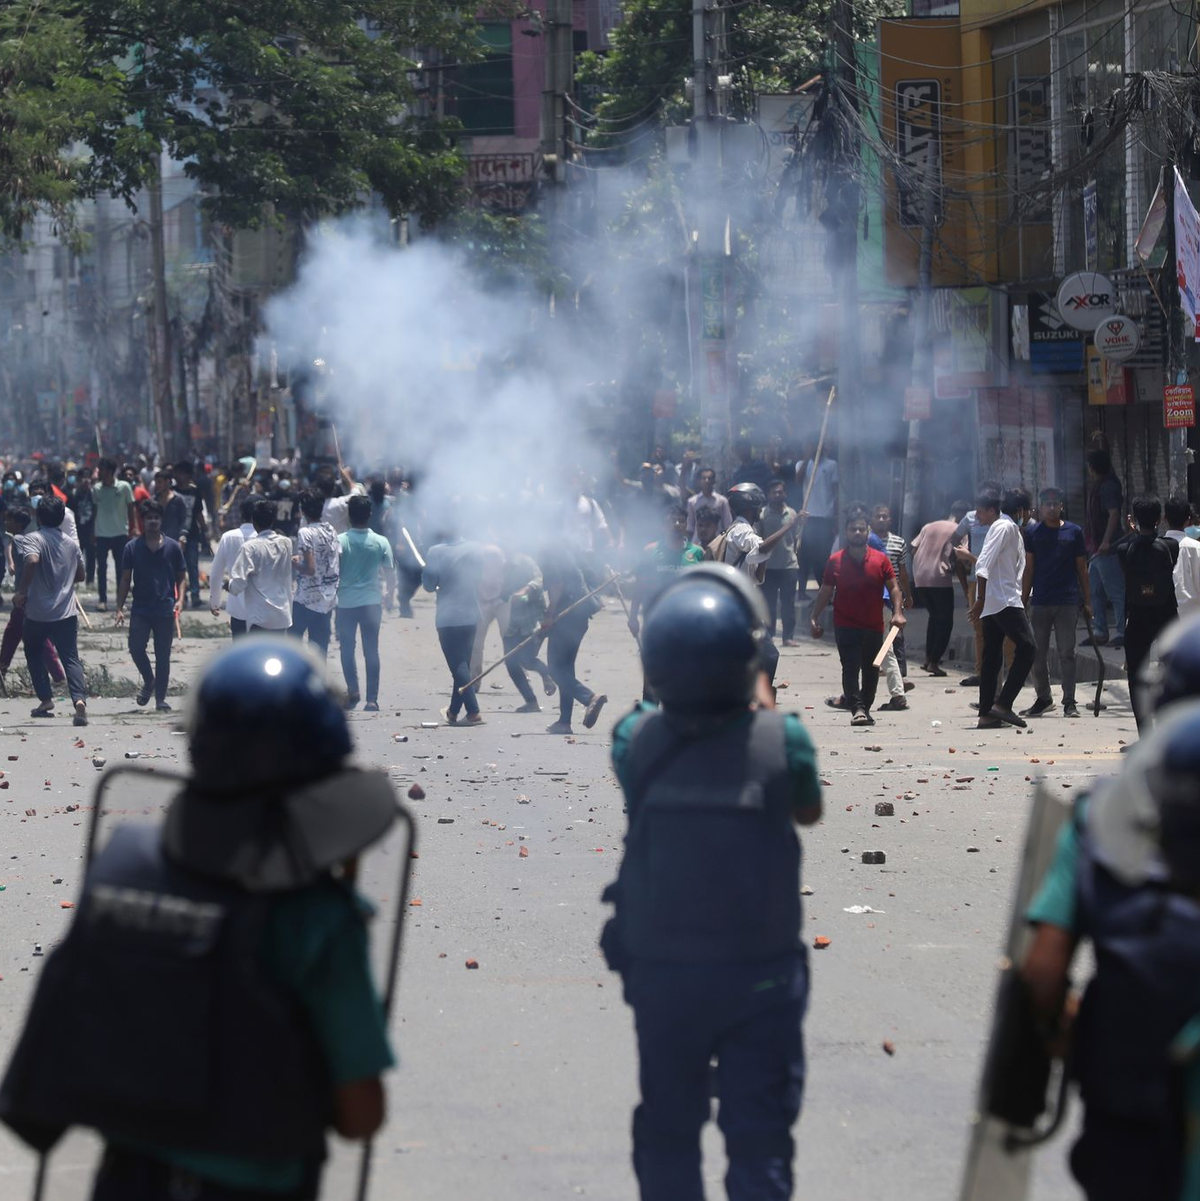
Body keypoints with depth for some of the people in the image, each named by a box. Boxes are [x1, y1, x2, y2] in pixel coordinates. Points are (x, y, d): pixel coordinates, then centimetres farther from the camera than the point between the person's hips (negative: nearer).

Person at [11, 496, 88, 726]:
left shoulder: (33, 539, -9)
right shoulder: (71, 544, 8)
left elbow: (32, 560, -29)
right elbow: (80, 575, 18)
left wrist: (21, 591, -19)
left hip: (37, 612, -3)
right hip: (66, 612, 3)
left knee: (34, 655, 20)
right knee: (71, 658, -2)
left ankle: (46, 700, 17)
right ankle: (79, 700, -24)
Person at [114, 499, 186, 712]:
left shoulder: (173, 547, 4)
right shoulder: (133, 547, 5)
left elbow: (181, 577, 9)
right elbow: (125, 580, 7)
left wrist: (179, 600, -7)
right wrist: (120, 608, 1)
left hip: (165, 609, 0)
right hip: (140, 609, 0)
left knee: (163, 655, 2)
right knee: (136, 647, -13)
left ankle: (161, 698, 11)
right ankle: (148, 681, 13)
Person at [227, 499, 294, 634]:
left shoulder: (250, 547, -13)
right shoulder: (286, 544, 4)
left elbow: (238, 583, -17)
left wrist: (229, 585, 6)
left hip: (260, 617, -6)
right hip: (282, 615, 6)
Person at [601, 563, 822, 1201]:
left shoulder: (635, 738, -12)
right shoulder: (781, 739, -17)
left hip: (660, 973, 2)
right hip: (759, 975, -2)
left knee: (666, 1132, 16)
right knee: (760, 1138, 6)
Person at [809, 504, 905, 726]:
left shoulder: (880, 560, 1)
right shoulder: (835, 561, 0)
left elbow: (893, 588, 2)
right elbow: (825, 592, 6)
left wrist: (898, 612, -12)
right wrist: (815, 618, 3)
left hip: (874, 626, 2)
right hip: (845, 626, -2)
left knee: (871, 670, 10)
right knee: (850, 668, -14)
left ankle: (865, 708, 23)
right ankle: (857, 708, -22)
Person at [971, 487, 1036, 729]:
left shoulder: (1011, 529, 22)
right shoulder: (1005, 527, -7)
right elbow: (984, 564, -17)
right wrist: (981, 599, -21)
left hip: (992, 604, 10)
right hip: (1004, 600, -10)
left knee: (992, 657, 7)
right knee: (1027, 648, -13)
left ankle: (987, 713, 6)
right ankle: (1003, 704, -17)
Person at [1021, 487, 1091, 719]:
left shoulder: (1073, 532, 5)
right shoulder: (1033, 532, 6)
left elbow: (1082, 569, 9)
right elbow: (1029, 569, 9)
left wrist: (1087, 602, 6)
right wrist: (1023, 601, 5)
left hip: (1068, 601, -1)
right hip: (1040, 602, 1)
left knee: (1067, 653, -1)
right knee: (1038, 654, 6)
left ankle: (1069, 701, 2)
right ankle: (1043, 698, 18)